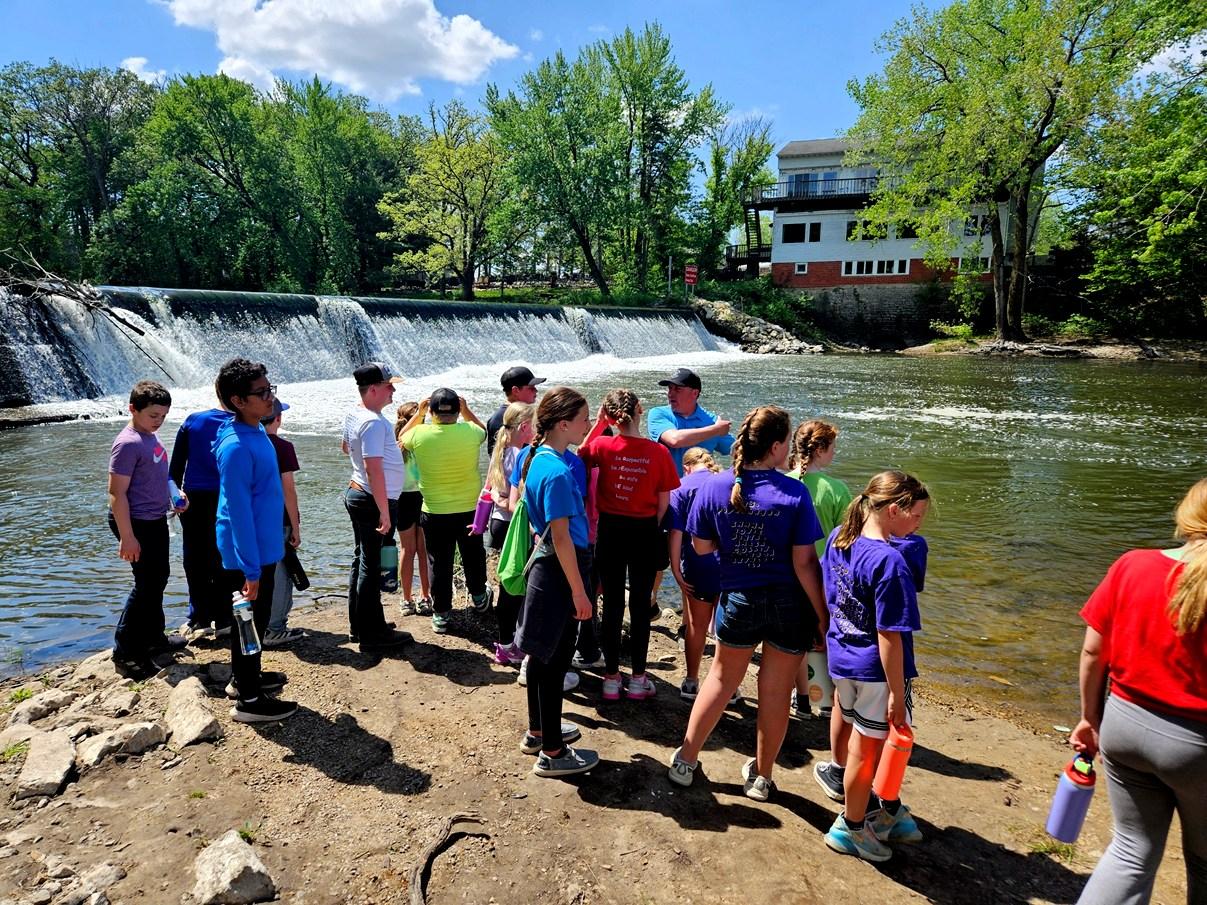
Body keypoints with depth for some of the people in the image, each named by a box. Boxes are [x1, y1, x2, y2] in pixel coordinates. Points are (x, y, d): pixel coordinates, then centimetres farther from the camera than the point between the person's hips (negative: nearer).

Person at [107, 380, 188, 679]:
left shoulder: (150, 436, 8)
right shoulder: (128, 443, -20)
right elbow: (116, 493, -21)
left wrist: (175, 494, 6)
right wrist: (127, 537, -22)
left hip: (156, 520, 10)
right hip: (137, 523, -10)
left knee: (159, 578, 18)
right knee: (146, 585, -4)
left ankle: (153, 637, 33)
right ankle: (125, 652, 6)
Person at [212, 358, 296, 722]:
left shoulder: (257, 432, 4)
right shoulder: (236, 447, -25)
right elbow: (238, 512, -25)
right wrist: (251, 570, -23)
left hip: (263, 547, 9)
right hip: (248, 554, -9)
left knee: (257, 618, 22)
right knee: (250, 621, 5)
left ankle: (245, 677, 40)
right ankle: (248, 700, 19)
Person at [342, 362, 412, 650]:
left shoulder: (353, 416, 7)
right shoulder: (373, 422, -23)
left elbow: (345, 446, 27)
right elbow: (374, 470, -28)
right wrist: (384, 512, -26)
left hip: (356, 494, 10)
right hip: (373, 501, -10)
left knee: (362, 562, 18)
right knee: (371, 567, -1)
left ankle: (358, 626, 29)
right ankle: (372, 634, 9)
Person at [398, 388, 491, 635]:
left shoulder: (419, 434, -14)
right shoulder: (470, 432, -13)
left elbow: (401, 440, 11)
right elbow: (483, 430, 13)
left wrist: (418, 414, 12)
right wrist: (466, 410, 10)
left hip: (435, 513, -1)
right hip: (470, 510, 2)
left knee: (439, 564, 11)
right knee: (473, 558, 23)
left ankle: (441, 615, 18)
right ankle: (479, 598, 44)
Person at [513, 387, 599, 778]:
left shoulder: (538, 458, 5)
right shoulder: (557, 472, -24)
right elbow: (562, 538, -23)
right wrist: (579, 592, -17)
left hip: (544, 566, 10)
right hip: (558, 573, -10)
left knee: (543, 655, 21)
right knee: (554, 661, 2)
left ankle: (538, 731, 37)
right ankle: (552, 753, 16)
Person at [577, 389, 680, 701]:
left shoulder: (602, 446, -12)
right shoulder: (658, 452, -13)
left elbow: (580, 454, 12)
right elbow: (664, 503, -7)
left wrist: (598, 424, 7)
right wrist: (653, 529, 9)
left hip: (610, 530, 1)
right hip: (645, 532, -1)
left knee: (612, 604, 11)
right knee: (640, 605, 10)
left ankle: (612, 678, 20)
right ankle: (638, 679, 20)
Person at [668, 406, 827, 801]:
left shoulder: (714, 486, -9)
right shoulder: (794, 493, -16)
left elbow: (701, 545, -2)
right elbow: (804, 562, -15)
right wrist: (822, 616, -7)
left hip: (738, 601, 2)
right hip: (789, 605, -2)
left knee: (723, 677, 23)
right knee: (776, 690, 15)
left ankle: (686, 759, 30)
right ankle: (761, 776, 31)